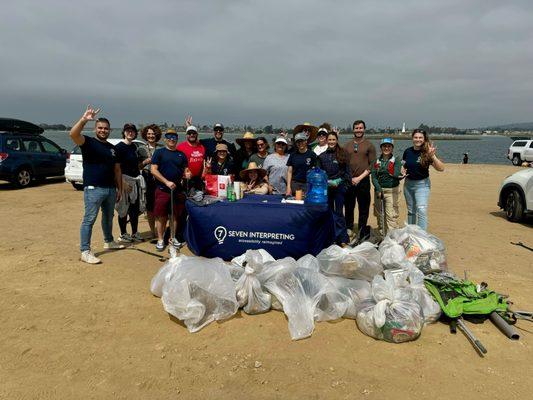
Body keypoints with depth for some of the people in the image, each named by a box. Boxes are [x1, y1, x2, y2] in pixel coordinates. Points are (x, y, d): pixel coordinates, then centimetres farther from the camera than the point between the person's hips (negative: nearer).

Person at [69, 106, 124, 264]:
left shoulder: (112, 148, 14)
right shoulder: (88, 142, -4)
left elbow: (117, 169, 17)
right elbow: (73, 134, -25)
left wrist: (119, 188, 14)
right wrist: (84, 119, -37)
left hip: (110, 189, 7)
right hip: (93, 189, -7)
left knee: (108, 217, 21)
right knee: (89, 220, -6)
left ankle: (108, 241, 39)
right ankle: (85, 252, -3)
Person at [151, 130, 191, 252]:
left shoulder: (181, 155, 13)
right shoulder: (159, 152, 1)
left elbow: (185, 171, 15)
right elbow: (153, 170, -7)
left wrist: (187, 175, -10)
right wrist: (167, 182, -17)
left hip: (177, 189, 4)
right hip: (162, 190, -3)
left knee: (175, 215, 9)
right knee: (161, 216, 0)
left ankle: (173, 238, 22)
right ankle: (160, 239, 10)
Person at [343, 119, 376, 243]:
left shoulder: (369, 145, 3)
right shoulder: (347, 145, 12)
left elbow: (372, 165, -2)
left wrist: (360, 177, -10)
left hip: (363, 181, -2)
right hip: (349, 181, 2)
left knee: (363, 208, 2)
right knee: (348, 206, 7)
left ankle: (362, 232, 11)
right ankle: (349, 228, 20)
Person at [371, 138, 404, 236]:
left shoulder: (396, 161, 1)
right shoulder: (376, 162, 9)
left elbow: (396, 174, -16)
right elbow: (373, 178, 1)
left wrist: (400, 176, -40)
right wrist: (378, 190, -12)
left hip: (392, 191, -3)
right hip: (378, 190, 4)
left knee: (391, 215, -12)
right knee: (379, 214, 9)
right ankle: (381, 234, 22)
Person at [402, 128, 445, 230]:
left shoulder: (427, 152, -11)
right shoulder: (408, 151, 1)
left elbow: (441, 168, -18)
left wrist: (432, 156, -31)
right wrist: (403, 171, -6)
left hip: (422, 184, -5)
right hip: (408, 184, 5)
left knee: (422, 210, -15)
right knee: (411, 211, 16)